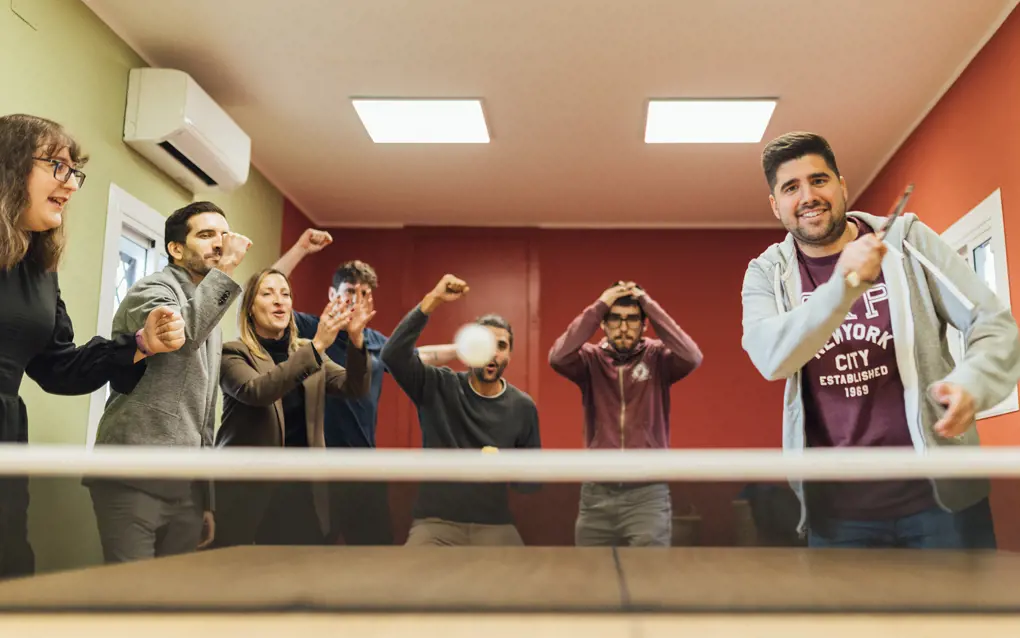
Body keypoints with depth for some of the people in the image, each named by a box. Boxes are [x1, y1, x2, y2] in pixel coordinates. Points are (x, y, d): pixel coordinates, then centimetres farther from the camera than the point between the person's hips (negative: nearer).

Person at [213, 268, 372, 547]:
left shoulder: (308, 352, 10)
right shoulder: (233, 354, -4)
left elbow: (355, 388, -2)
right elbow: (257, 391, -24)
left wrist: (355, 340, -21)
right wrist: (317, 345, -32)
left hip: (302, 487, 4)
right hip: (247, 490, -4)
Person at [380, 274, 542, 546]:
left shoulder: (522, 407, 2)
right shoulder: (438, 387, -1)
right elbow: (393, 354, -18)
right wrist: (432, 301, -25)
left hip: (494, 525, 2)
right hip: (436, 521, -1)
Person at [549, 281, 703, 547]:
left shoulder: (658, 358, -2)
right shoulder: (591, 359, 0)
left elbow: (692, 357, -22)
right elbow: (558, 357, -20)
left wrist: (649, 304, -17)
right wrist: (599, 306, -18)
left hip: (648, 495, -2)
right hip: (596, 494, 2)